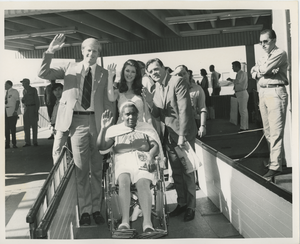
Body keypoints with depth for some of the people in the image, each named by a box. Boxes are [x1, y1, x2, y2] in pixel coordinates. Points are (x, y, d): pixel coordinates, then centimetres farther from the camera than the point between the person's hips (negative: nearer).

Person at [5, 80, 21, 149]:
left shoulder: (14, 91, -1)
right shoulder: (6, 92, 17)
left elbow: (18, 101, -6)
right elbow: (5, 102, 18)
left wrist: (15, 110, -15)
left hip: (12, 112, -6)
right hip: (6, 112, 6)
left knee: (12, 128, -4)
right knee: (6, 128, 5)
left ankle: (14, 144, 3)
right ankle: (7, 144, 10)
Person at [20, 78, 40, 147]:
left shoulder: (33, 90, -3)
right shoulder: (24, 91, 13)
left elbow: (37, 100, -6)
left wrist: (36, 110, -12)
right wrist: (23, 99, -2)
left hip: (33, 108, -5)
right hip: (26, 109, 5)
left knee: (34, 125, -4)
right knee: (26, 126, 2)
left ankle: (35, 141, 2)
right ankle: (27, 142, 5)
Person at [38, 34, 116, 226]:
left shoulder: (104, 74, 8)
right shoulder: (70, 68, 9)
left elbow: (109, 102, 6)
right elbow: (43, 74, 2)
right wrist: (50, 52, -11)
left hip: (97, 121, 1)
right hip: (77, 121, 0)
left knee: (97, 168, 8)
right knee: (81, 169, 2)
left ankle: (96, 208, 19)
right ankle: (85, 210, 14)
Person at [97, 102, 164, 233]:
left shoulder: (146, 127, 23)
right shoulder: (115, 130, 20)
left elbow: (155, 145, 11)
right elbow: (101, 146, 8)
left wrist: (151, 156, -12)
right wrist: (103, 129, -7)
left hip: (142, 162, 0)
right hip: (123, 162, 0)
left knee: (143, 183, -33)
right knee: (123, 181, -34)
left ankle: (147, 222, -43)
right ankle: (125, 221, -42)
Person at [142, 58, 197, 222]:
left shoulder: (177, 81, -12)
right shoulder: (157, 88, 10)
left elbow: (184, 109, -18)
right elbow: (157, 114, 8)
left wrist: (182, 135, -21)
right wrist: (150, 102, -12)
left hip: (183, 134, -6)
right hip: (169, 134, 7)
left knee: (187, 171, 2)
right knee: (176, 172, 13)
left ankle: (190, 207, 14)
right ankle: (181, 203, 26)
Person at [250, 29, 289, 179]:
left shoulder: (280, 54, -4)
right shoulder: (263, 58, 22)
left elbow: (263, 70, -14)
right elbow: (253, 74, 9)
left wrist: (259, 69, 6)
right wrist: (266, 72, -8)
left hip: (275, 93, -8)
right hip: (263, 93, 8)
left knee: (275, 132, -11)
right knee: (268, 131, 10)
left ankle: (275, 166, -11)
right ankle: (279, 159, 22)